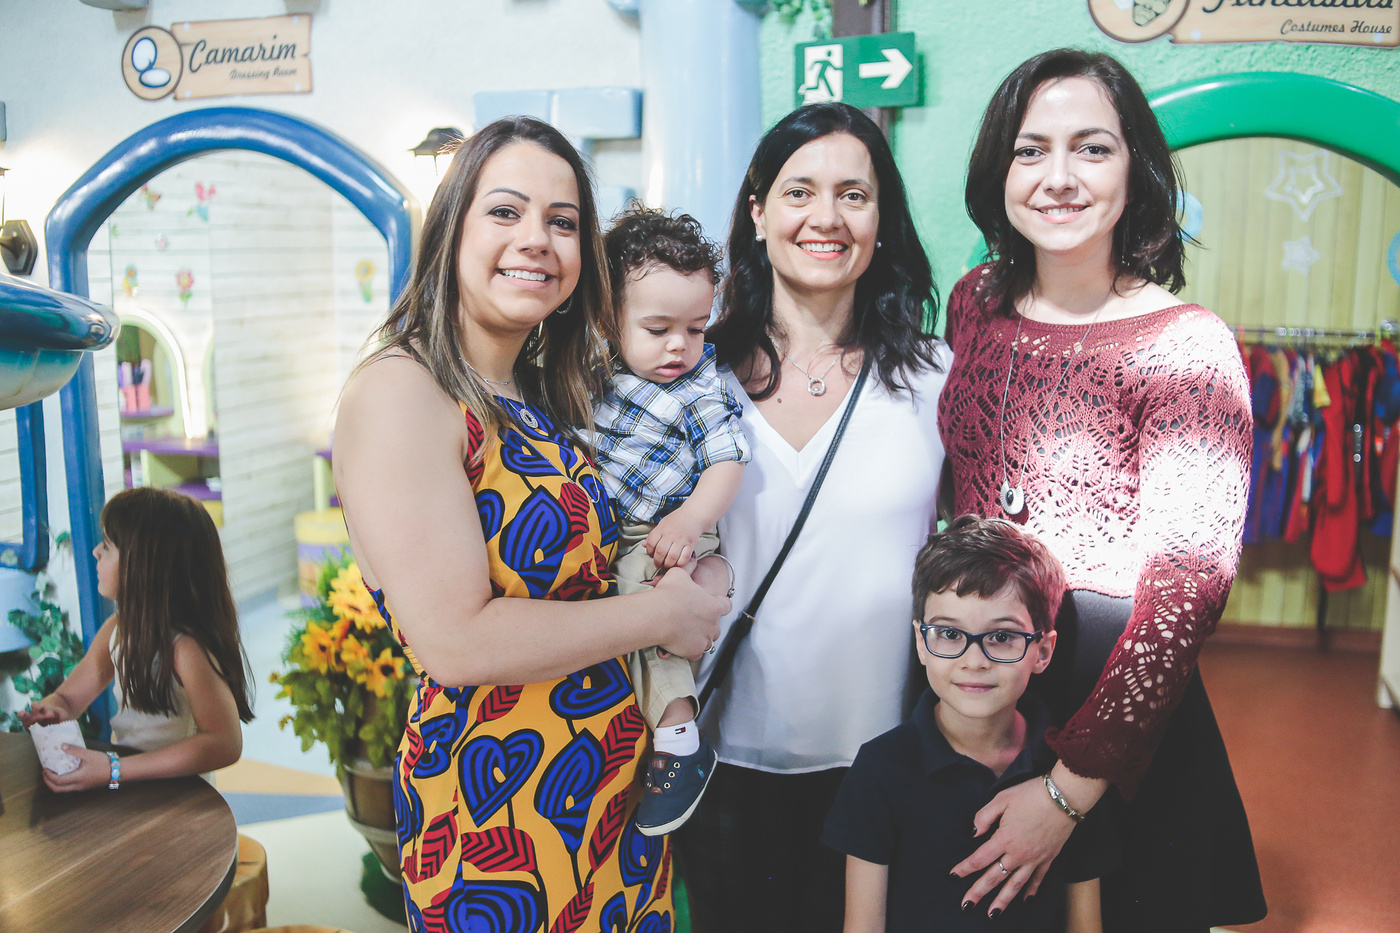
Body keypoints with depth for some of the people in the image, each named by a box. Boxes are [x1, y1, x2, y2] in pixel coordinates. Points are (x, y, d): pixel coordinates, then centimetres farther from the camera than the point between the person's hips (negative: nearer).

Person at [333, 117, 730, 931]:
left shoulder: (551, 396, 7)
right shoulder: (399, 392, -17)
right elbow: (458, 643, -24)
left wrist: (706, 575, -4)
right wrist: (662, 614, -15)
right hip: (494, 806, -7)